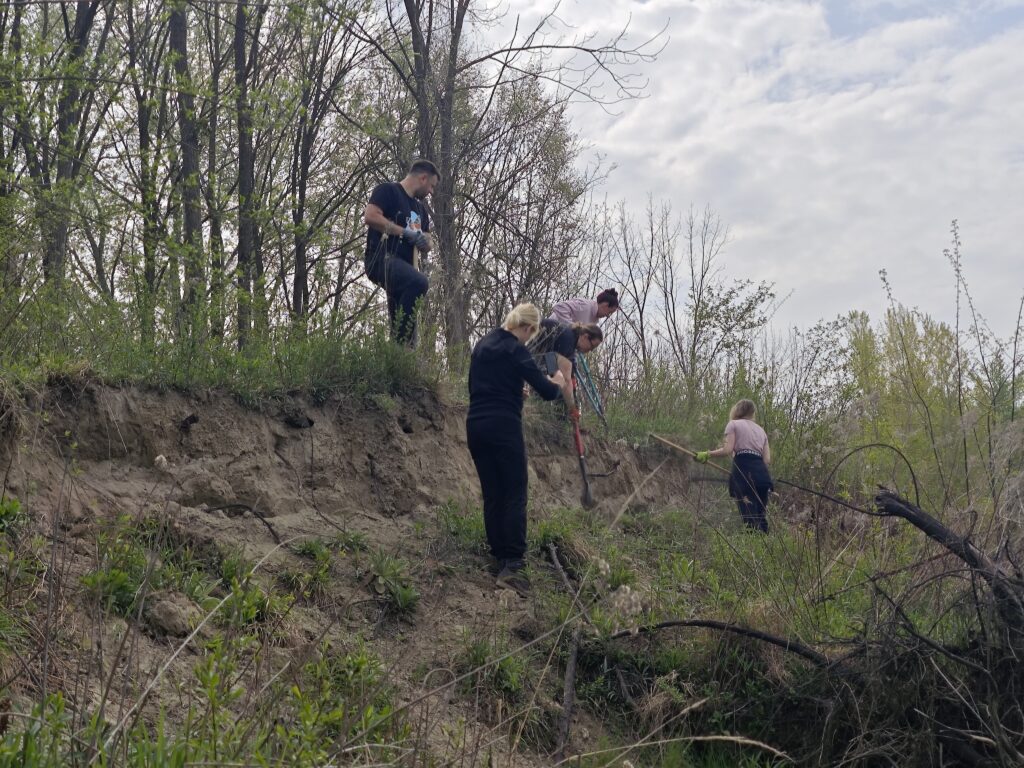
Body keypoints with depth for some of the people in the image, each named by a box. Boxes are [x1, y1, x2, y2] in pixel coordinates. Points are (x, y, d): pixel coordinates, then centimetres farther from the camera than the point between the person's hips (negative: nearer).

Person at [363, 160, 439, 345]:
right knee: (419, 283, -34)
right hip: (382, 259, -9)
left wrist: (425, 242, 3)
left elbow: (427, 244, 29)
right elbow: (370, 216, -14)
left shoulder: (420, 208, 27)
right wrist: (405, 232, -13)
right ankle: (400, 344, -31)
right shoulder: (388, 190, 2)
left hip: (404, 265, 9)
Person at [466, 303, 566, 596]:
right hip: (504, 426, -7)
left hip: (475, 425, 7)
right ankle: (513, 564, -14)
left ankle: (500, 558, 12)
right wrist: (556, 384, 12)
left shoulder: (481, 345, 14)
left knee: (492, 495, 10)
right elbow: (546, 392, -11)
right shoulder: (516, 350, -8)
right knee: (515, 495, -6)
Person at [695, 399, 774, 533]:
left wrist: (708, 454, 6)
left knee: (750, 517, -14)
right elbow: (767, 459, 15)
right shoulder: (760, 430, 27)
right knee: (760, 516, 4)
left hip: (744, 472, -5)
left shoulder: (733, 424, 11)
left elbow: (728, 450, -4)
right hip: (762, 473, 5)